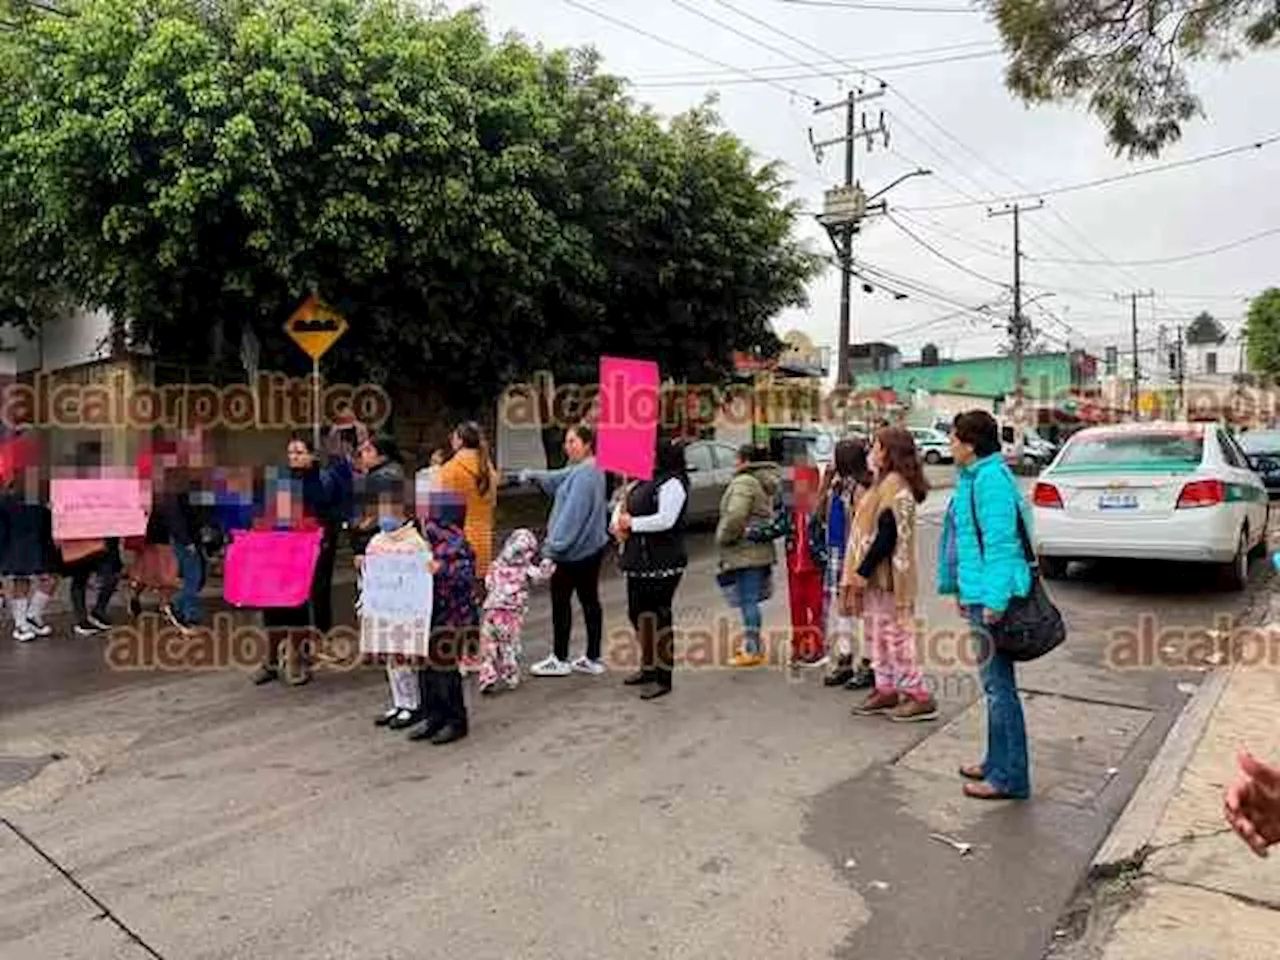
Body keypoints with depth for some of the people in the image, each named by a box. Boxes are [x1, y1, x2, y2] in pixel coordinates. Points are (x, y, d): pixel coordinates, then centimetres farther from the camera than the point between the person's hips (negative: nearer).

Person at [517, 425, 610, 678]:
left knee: (561, 600, 2)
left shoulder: (585, 474, -20)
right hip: (591, 547, 10)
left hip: (573, 550, -10)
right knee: (589, 600, 11)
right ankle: (593, 659, 18)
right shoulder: (580, 470, 11)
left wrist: (554, 545, -20)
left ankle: (560, 660, 11)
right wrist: (533, 475, 0)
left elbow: (573, 514, -23)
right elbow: (556, 479, 16)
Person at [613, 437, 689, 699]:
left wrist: (631, 523, -13)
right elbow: (623, 504, 21)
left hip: (662, 564, -10)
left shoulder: (672, 484, -13)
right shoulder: (644, 482, 15)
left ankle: (663, 679, 7)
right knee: (638, 613, 17)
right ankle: (648, 667, 34)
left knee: (659, 616, -3)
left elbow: (666, 520, -24)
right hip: (639, 561, 10)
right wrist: (618, 523, -2)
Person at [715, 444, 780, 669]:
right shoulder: (764, 482, 16)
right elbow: (767, 517, 20)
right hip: (759, 550, 10)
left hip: (745, 553, -10)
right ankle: (753, 645, 26)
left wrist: (723, 538, -13)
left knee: (748, 600, -3)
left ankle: (752, 650, 2)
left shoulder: (744, 483, -15)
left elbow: (735, 516, -25)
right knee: (750, 600, 17)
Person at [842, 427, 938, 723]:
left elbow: (887, 534, -23)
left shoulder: (894, 485, -17)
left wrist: (863, 571, -21)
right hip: (877, 575, 10)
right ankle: (886, 689, 24)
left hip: (886, 575, -10)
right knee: (878, 632, 15)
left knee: (895, 633, -3)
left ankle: (919, 696, 6)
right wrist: (860, 572, 16)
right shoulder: (887, 483, 15)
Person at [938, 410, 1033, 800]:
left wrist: (993, 600, -25)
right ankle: (997, 763, 31)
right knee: (994, 683, 18)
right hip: (978, 595, 11)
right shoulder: (973, 477, 15)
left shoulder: (991, 479, -17)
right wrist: (962, 590, 23)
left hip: (991, 597, -11)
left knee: (998, 685, -2)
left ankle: (1010, 777, 8)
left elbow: (1000, 543, -22)